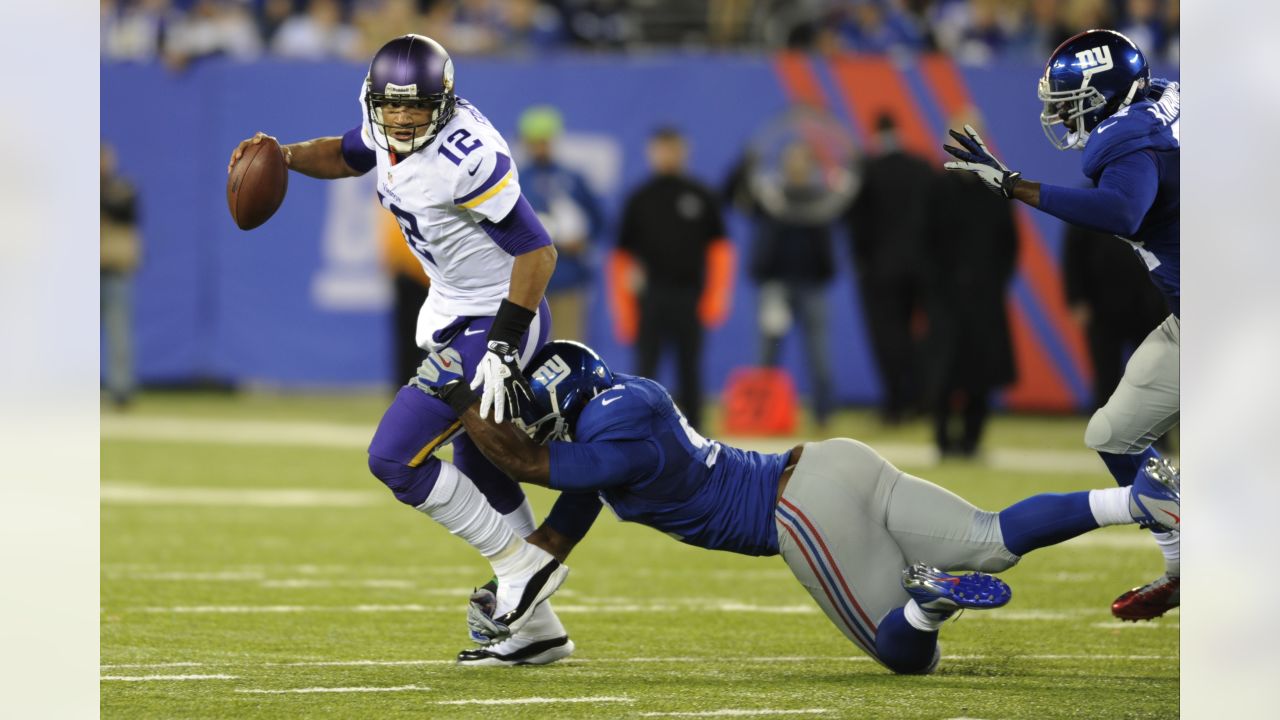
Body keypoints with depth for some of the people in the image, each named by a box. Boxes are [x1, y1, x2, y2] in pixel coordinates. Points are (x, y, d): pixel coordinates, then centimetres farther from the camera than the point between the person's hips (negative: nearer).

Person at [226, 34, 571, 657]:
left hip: (494, 322, -10)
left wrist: (502, 349, -30)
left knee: (395, 457, -13)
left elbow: (537, 251, -26)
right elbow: (347, 156, 21)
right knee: (479, 472, 17)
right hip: (454, 312, 10)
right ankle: (536, 626, 27)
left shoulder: (467, 159, -29)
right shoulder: (386, 128, -3)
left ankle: (520, 564, -2)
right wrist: (283, 156, 1)